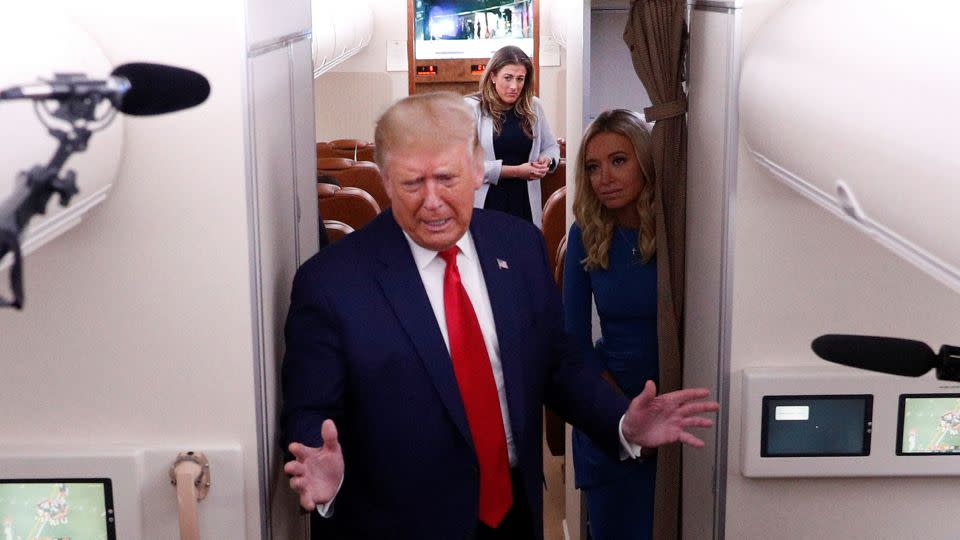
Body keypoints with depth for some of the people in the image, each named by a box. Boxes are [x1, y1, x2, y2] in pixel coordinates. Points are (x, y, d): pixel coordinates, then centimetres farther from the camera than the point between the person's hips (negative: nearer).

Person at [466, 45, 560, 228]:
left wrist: (547, 161, -3)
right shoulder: (471, 108, -6)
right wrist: (515, 171, -15)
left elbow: (551, 146, 21)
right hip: (486, 204, -3)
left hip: (525, 202, 4)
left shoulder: (533, 107, 8)